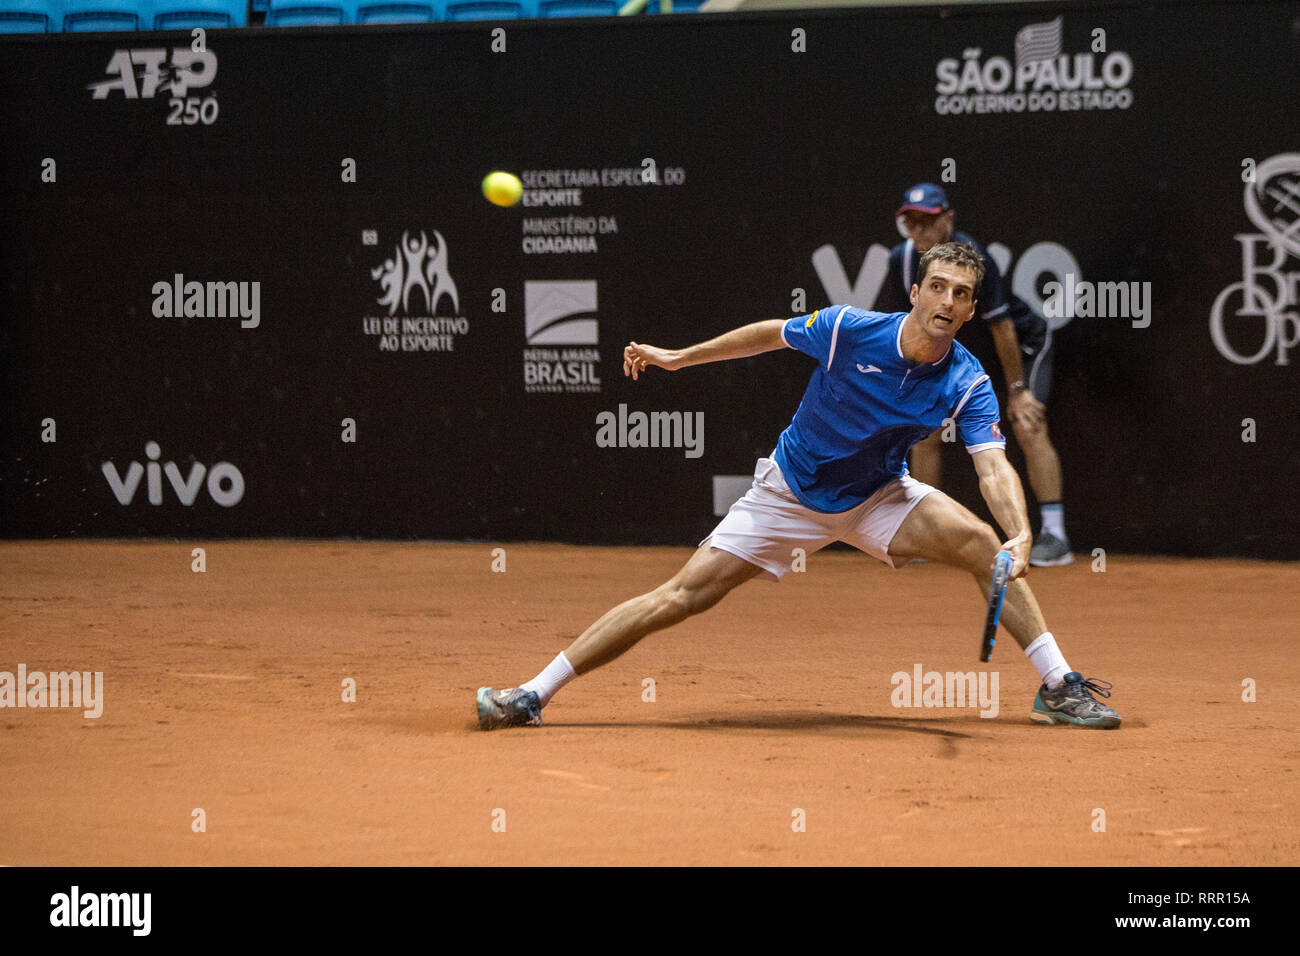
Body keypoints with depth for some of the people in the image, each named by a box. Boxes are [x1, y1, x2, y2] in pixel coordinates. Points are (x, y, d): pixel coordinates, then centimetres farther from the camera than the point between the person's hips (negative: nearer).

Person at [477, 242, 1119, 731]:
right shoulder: (849, 330, -21)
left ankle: (1059, 688, -6)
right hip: (790, 493, -2)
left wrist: (1021, 534, -50)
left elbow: (993, 467, -30)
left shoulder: (968, 385, -19)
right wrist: (678, 357, 6)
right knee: (685, 593, -11)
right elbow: (772, 334, -2)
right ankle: (532, 696, -7)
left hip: (876, 497, 2)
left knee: (984, 544, -20)